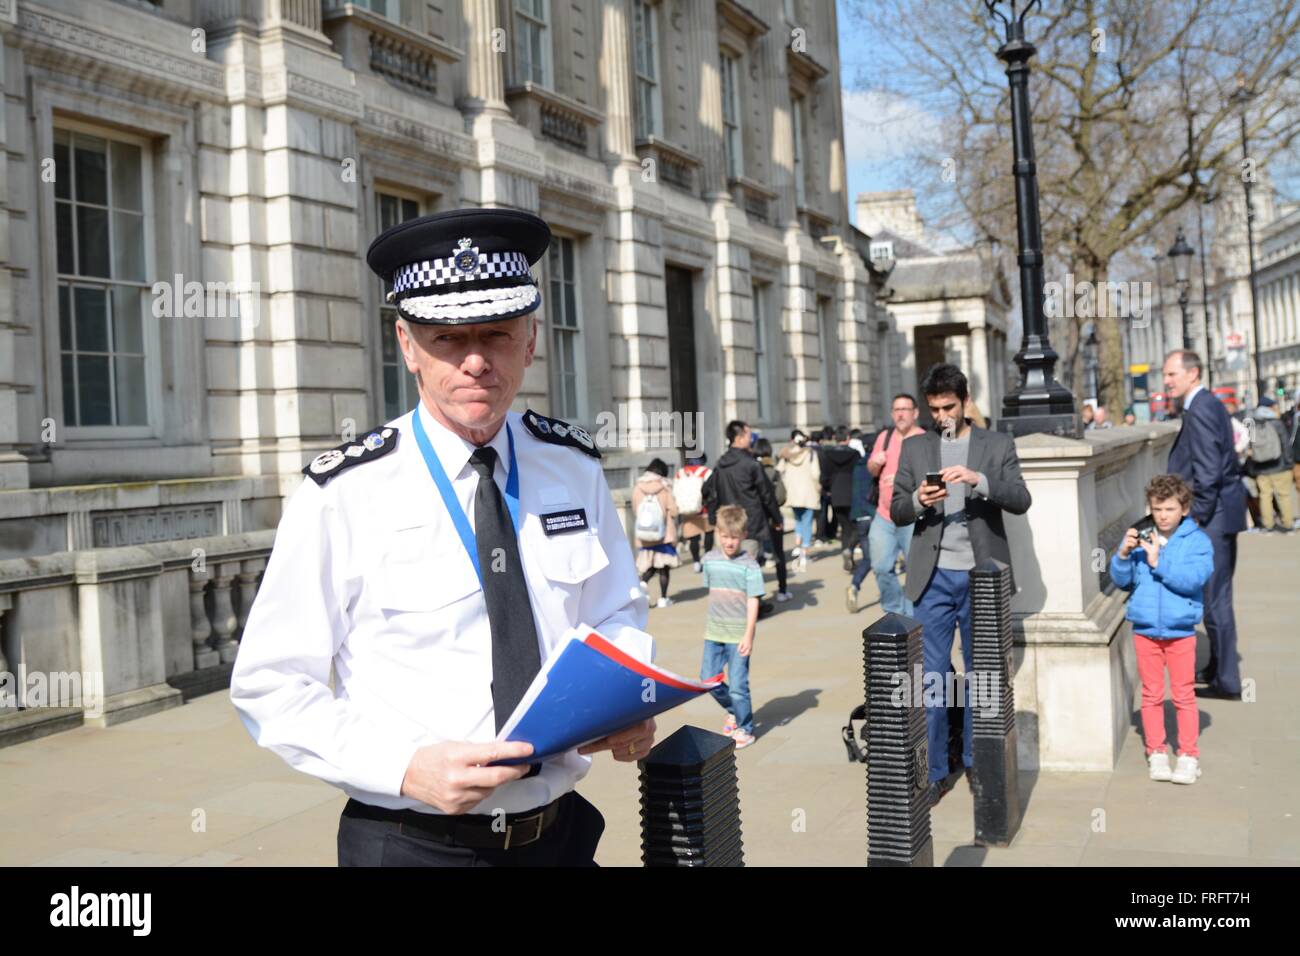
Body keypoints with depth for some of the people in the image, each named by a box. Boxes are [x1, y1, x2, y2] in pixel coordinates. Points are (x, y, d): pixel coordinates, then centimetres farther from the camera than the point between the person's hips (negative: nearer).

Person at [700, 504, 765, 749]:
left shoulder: (749, 565, -11)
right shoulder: (710, 559, 3)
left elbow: (753, 601, -12)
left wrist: (748, 635, -16)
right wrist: (713, 620, 15)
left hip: (739, 635, -5)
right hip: (714, 632, 5)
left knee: (737, 684, -3)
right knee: (708, 678, 10)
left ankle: (745, 729, 15)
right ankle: (733, 711, 34)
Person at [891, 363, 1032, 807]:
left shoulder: (998, 445, 5)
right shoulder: (914, 448, 9)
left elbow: (1021, 500, -7)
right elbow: (896, 511, 7)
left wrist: (979, 480, -23)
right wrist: (918, 501, -15)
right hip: (933, 576, 1)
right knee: (932, 676, 0)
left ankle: (977, 761, 24)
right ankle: (934, 772, 8)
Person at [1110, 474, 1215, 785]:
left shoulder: (1197, 541, -5)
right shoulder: (1140, 538, 1)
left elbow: (1193, 579, -19)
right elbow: (1121, 580, 2)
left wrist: (1158, 562, -24)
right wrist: (1123, 555, -16)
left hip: (1180, 630, -2)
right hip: (1145, 629, 2)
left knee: (1183, 695, 6)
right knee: (1151, 694, 10)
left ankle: (1189, 755, 17)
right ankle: (1156, 753, 21)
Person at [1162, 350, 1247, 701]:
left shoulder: (1200, 410, -17)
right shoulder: (1209, 405, 15)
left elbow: (1208, 472, -23)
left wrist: (1195, 519, -19)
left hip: (1213, 517, -11)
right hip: (1221, 514, 11)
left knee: (1215, 598, -4)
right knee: (1218, 596, 18)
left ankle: (1227, 681, 3)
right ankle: (1219, 668, 29)